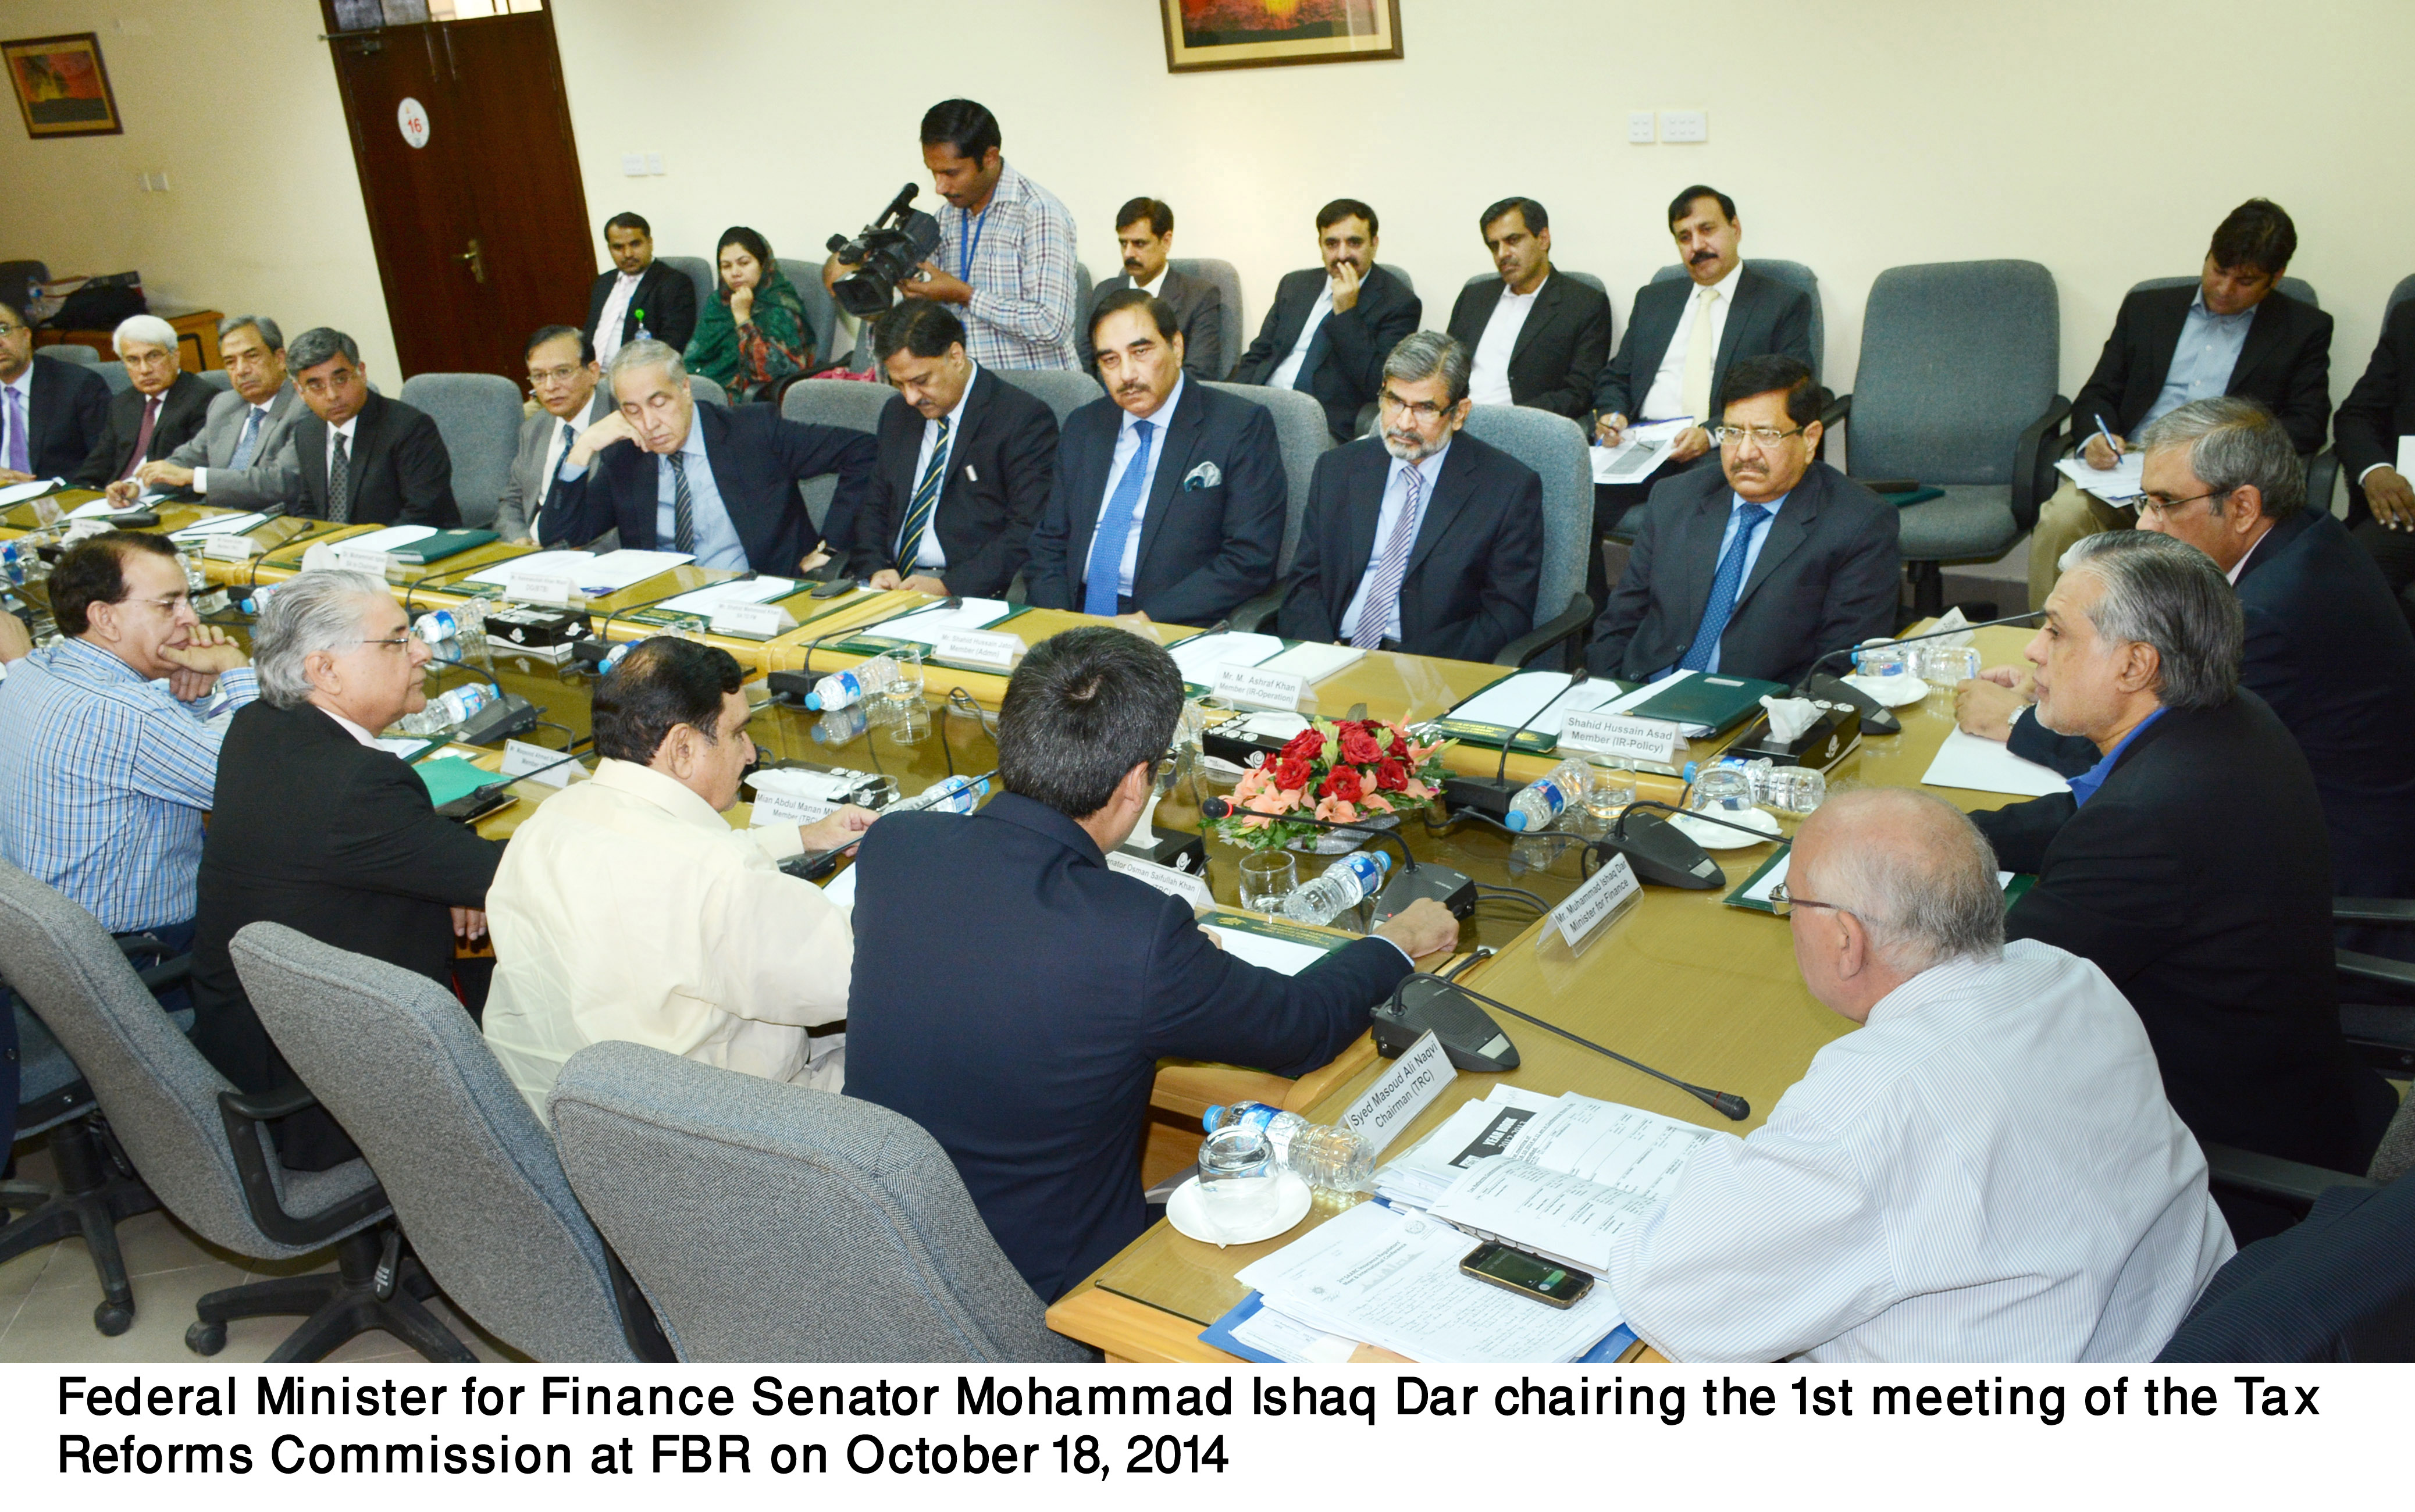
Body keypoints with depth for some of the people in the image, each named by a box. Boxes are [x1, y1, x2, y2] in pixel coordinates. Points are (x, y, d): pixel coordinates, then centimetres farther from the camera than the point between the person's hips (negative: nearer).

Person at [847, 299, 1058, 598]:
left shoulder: (1024, 419, -5)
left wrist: (949, 585, -20)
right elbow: (874, 509, 20)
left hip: (974, 596, -5)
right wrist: (876, 569, -2)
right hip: (895, 585, 5)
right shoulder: (897, 414, 18)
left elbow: (1030, 529, -13)